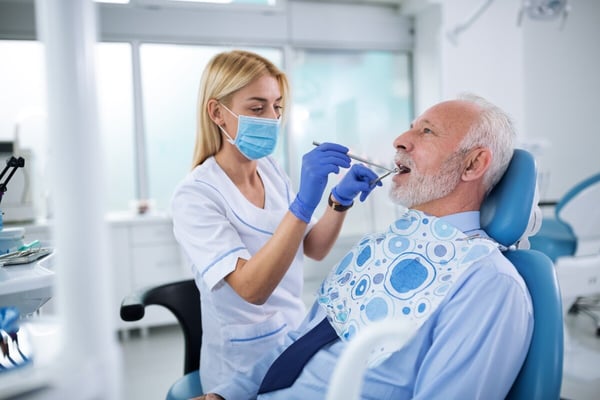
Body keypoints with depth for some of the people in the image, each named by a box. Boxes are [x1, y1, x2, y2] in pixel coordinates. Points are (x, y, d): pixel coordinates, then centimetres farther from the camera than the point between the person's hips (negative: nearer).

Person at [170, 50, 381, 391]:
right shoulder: (195, 196, -22)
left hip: (298, 336, 6)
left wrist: (340, 201, -17)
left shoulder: (271, 169, -2)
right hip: (246, 364, -5)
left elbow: (315, 250, 1)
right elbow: (251, 289, -31)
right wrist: (303, 203, -40)